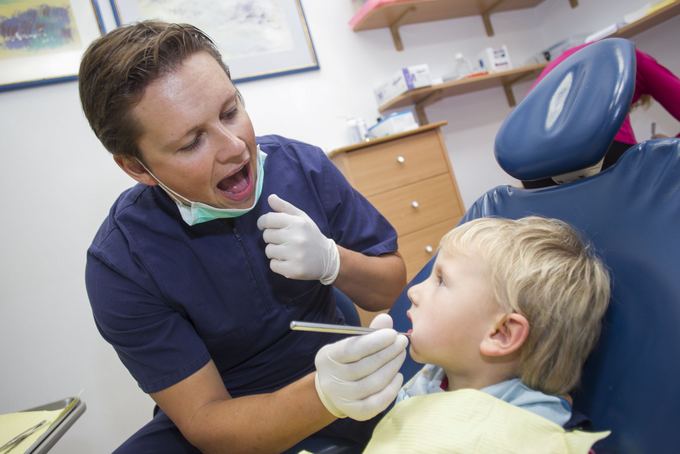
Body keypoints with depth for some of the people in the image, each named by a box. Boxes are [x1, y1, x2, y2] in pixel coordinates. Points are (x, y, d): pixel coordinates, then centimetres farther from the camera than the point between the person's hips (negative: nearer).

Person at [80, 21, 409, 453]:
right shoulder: (121, 263, -19)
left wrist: (331, 261, -27)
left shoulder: (303, 165, -14)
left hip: (338, 366, 3)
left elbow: (390, 289, -4)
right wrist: (326, 393, -36)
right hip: (229, 417, -2)